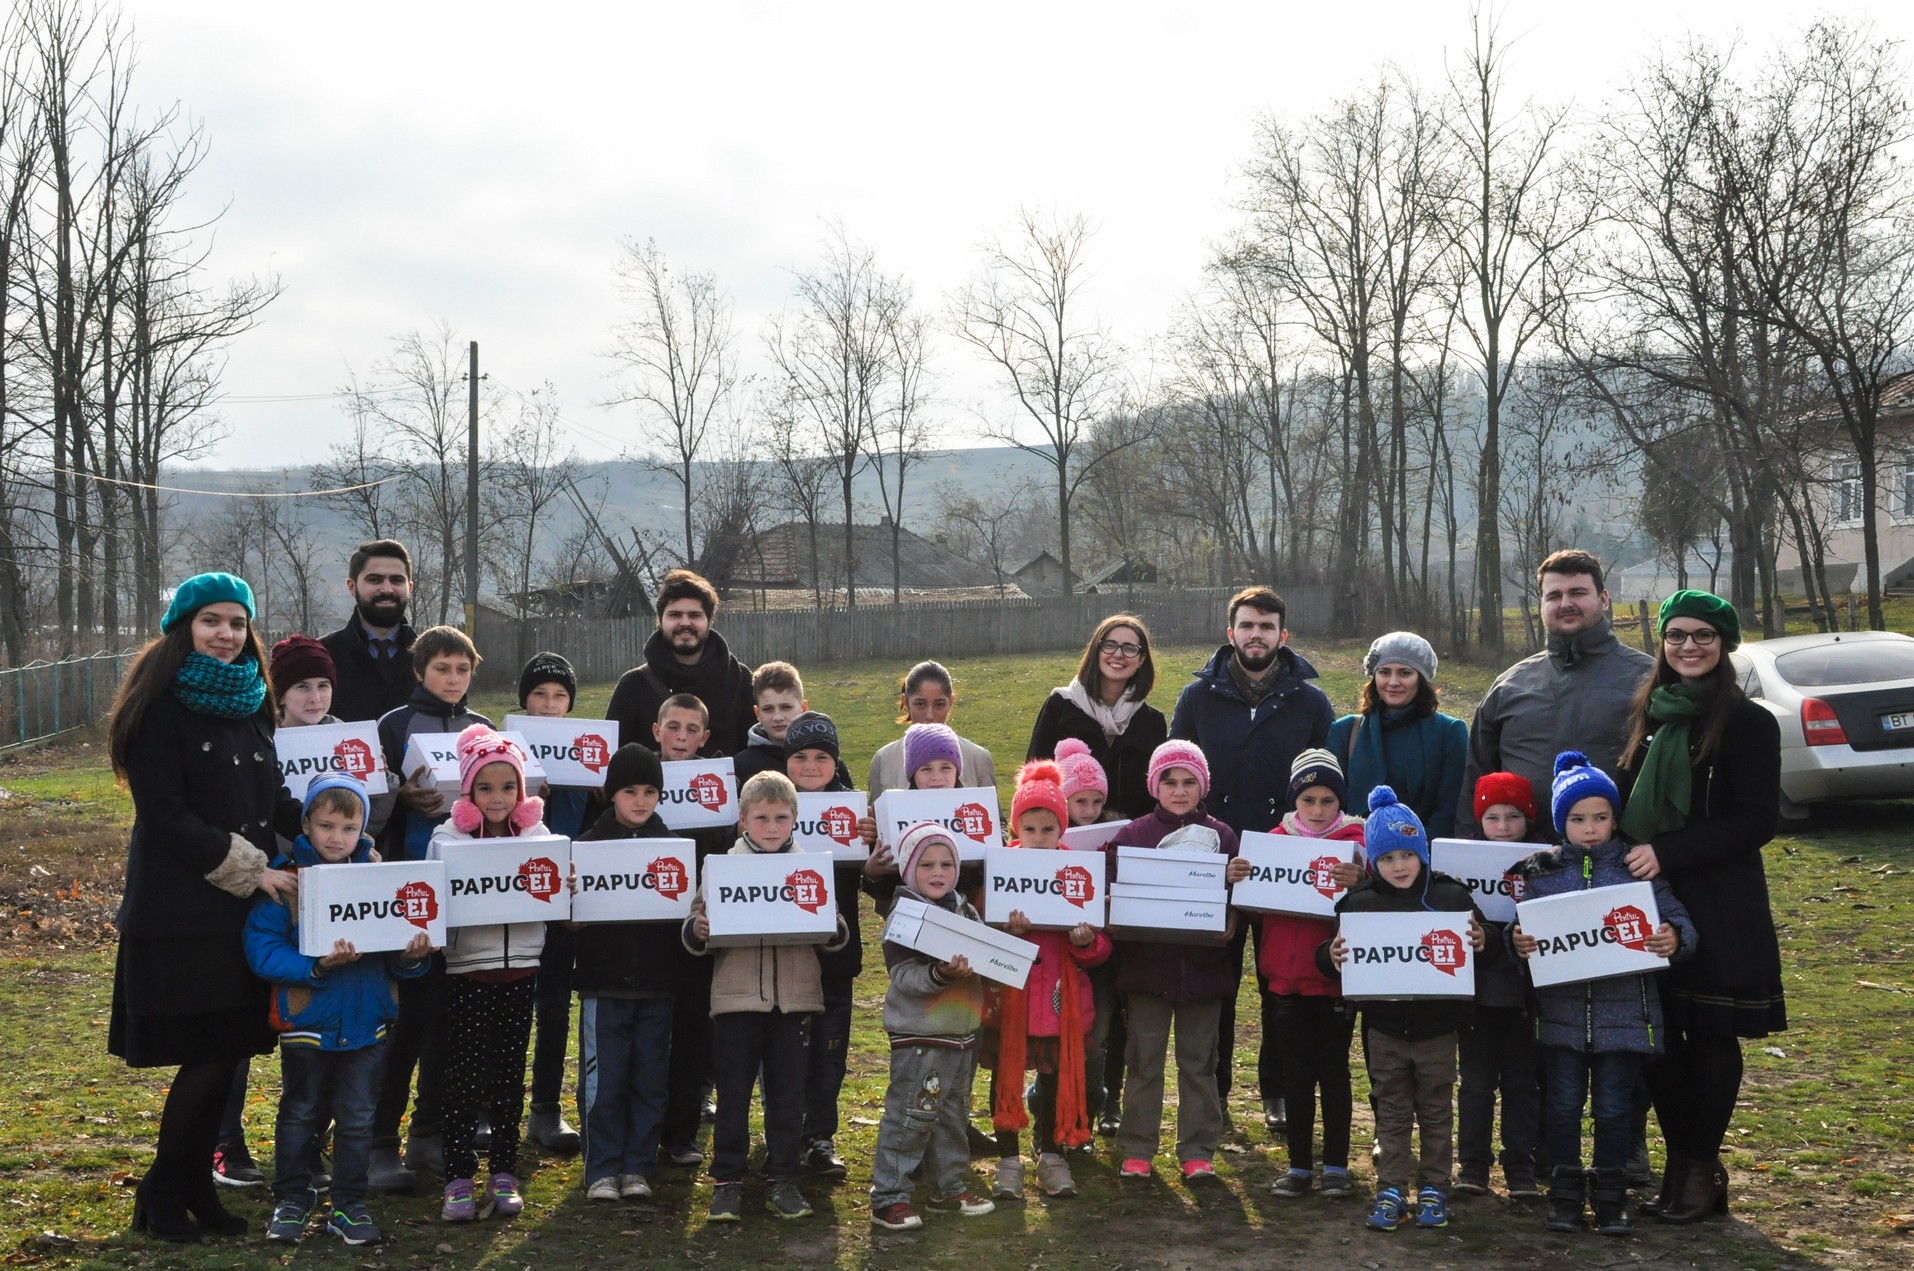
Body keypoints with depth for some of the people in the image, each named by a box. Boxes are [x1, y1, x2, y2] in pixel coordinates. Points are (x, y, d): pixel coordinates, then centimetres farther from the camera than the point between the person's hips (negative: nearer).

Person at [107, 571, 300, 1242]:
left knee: (226, 1052, 8)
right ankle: (162, 1196, 14)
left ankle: (196, 1188, 21)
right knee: (207, 1056, -4)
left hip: (243, 909, 6)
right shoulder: (160, 703, -9)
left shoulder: (249, 701, 12)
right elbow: (164, 814, -15)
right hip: (180, 911, -6)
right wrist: (251, 868, -15)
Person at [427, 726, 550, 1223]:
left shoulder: (537, 835, 5)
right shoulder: (447, 838, -1)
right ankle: (459, 1179, 10)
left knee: (510, 1074, 9)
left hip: (520, 971, 2)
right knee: (463, 1077, 1)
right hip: (465, 972, -2)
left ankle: (505, 1175, 20)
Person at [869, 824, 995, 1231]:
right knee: (911, 1116, -6)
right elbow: (903, 975, -18)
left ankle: (949, 1187, 29)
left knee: (954, 1115, 16)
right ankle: (888, 1199, 1)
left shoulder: (966, 912, 10)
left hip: (962, 1032, 7)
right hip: (918, 1035, -7)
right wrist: (940, 974, -34)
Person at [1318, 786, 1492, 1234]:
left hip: (1437, 1026, 0)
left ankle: (1433, 1189, 23)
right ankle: (1391, 1190, 17)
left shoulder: (1451, 896, -4)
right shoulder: (1359, 902, -3)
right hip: (1384, 1026, 1)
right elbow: (1333, 955, -2)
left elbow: (1482, 953, -1)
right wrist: (1332, 957, -24)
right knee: (1392, 1113, 10)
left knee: (1436, 1113, 11)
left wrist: (1482, 944, -22)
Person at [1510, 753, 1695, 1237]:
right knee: (1563, 1104, 6)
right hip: (1561, 1010, 1)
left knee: (1613, 1108, 6)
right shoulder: (1540, 871, 3)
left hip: (1624, 1011, -1)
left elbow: (1677, 921, -1)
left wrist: (1674, 939, -23)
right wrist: (1517, 942, -19)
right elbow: (1521, 927, 3)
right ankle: (1565, 1194, 20)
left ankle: (1611, 1197, 20)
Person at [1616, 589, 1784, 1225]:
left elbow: (1756, 821, -10)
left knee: (1711, 1034, 3)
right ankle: (1680, 1158, 18)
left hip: (1718, 908, -4)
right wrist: (1627, 856, 0)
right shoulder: (1647, 716, 11)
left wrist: (1668, 854, -18)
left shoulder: (1748, 722, -5)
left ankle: (1702, 1167, 14)